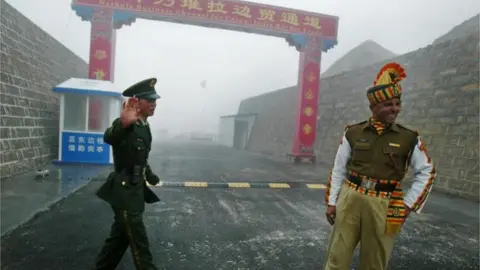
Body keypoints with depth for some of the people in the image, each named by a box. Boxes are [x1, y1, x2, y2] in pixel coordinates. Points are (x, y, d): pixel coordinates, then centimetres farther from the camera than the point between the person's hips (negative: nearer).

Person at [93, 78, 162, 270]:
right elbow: (109, 137, -44)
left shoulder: (144, 126, 8)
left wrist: (151, 178, 25)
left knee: (120, 235, 22)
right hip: (124, 191, -9)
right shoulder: (126, 125, -20)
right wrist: (123, 124, -64)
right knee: (138, 242, 3)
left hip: (136, 190, 9)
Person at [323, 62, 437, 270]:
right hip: (349, 199, 0)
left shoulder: (409, 138, -1)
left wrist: (408, 204, 2)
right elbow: (338, 170, 5)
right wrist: (331, 202, 3)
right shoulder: (352, 133, 0)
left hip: (383, 206, 0)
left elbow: (427, 173, 9)